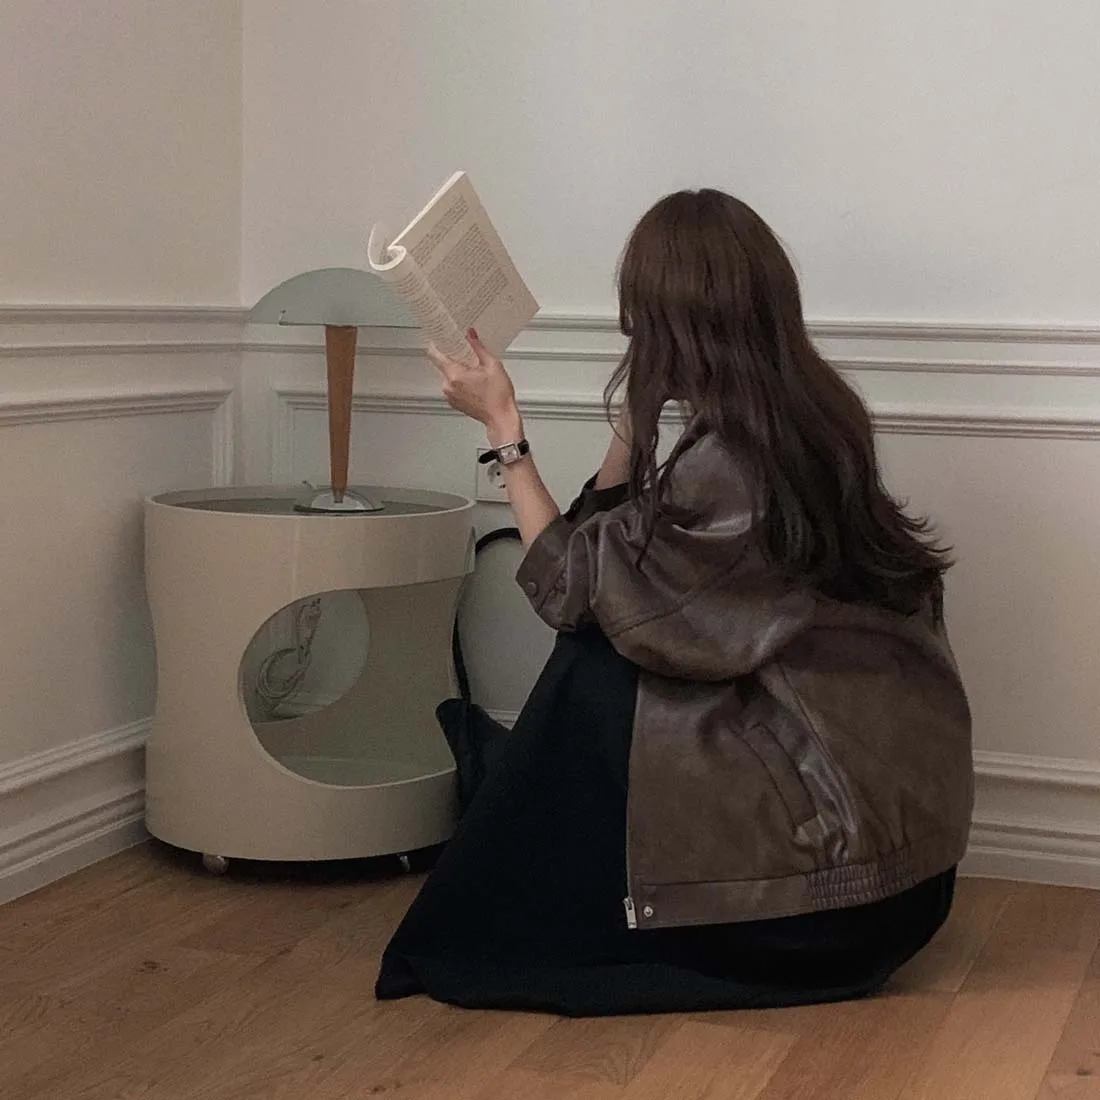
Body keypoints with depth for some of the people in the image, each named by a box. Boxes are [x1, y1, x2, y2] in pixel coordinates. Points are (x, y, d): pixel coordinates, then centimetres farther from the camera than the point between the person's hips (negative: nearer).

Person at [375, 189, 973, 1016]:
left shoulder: (724, 463, -23)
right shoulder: (814, 412, 2)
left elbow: (567, 582, -8)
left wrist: (502, 424, -4)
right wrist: (642, 405, 11)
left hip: (836, 830, -8)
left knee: (594, 674, -2)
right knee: (618, 632, 12)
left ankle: (523, 925, 15)